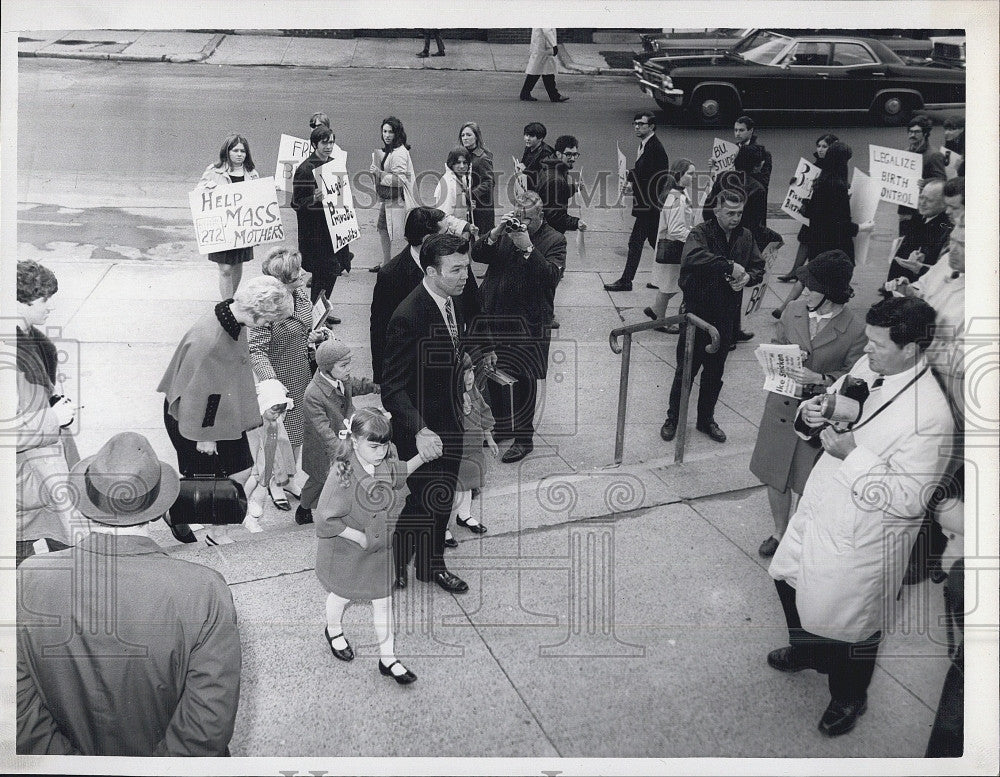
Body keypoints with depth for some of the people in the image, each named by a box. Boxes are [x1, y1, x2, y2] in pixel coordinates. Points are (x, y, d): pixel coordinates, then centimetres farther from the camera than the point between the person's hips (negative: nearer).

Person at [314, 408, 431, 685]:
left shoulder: (385, 463, -15)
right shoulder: (342, 476, -35)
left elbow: (398, 473, 11)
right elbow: (325, 520, -32)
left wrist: (421, 458, -3)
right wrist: (359, 537, -25)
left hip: (379, 548, 5)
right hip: (347, 552, -5)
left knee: (383, 600, 12)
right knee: (342, 594, 23)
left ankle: (388, 658, 27)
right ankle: (334, 630, 55)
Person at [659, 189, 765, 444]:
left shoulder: (745, 237, 4)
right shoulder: (701, 233, -14)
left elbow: (759, 268, 14)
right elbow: (691, 258, -35)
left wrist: (748, 277, -9)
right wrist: (729, 265, -35)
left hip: (725, 315, 5)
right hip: (696, 312, -5)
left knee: (715, 371, 14)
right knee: (686, 369, 4)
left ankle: (706, 419, 30)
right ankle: (673, 419, 19)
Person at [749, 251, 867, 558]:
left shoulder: (855, 330, -16)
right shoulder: (794, 310, -3)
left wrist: (818, 379, -24)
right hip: (781, 405, 5)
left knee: (801, 482, 5)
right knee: (774, 475, 17)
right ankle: (779, 532, 39)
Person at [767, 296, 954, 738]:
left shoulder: (928, 415, -30)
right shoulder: (866, 367, -7)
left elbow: (907, 501, -27)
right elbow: (832, 408, 9)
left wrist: (852, 454, -32)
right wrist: (811, 414, -14)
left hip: (862, 537, -8)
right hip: (819, 510, 8)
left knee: (850, 625, 13)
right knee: (789, 577, 28)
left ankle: (848, 700, 44)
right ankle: (806, 651, 58)